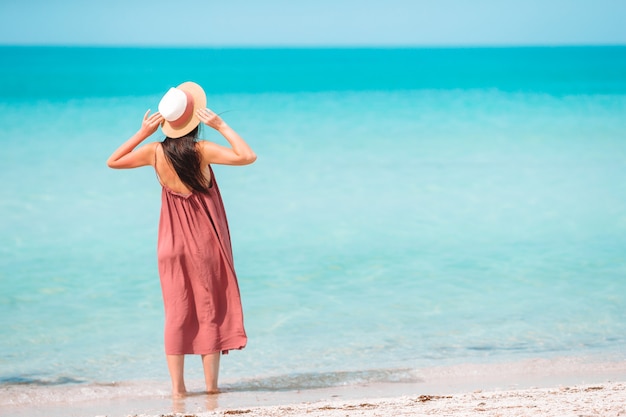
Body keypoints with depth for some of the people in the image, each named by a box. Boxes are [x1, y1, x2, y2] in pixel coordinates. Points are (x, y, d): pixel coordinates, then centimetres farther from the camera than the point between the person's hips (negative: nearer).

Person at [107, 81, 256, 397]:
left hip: (172, 244, 3)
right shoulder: (201, 150, -17)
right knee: (210, 311, 7)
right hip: (206, 243, -2)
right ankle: (211, 384, 10)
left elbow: (113, 162, 6)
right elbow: (247, 157, -21)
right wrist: (222, 126, -17)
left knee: (176, 313, 7)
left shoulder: (155, 152, -8)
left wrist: (142, 133, 0)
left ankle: (177, 386, 5)